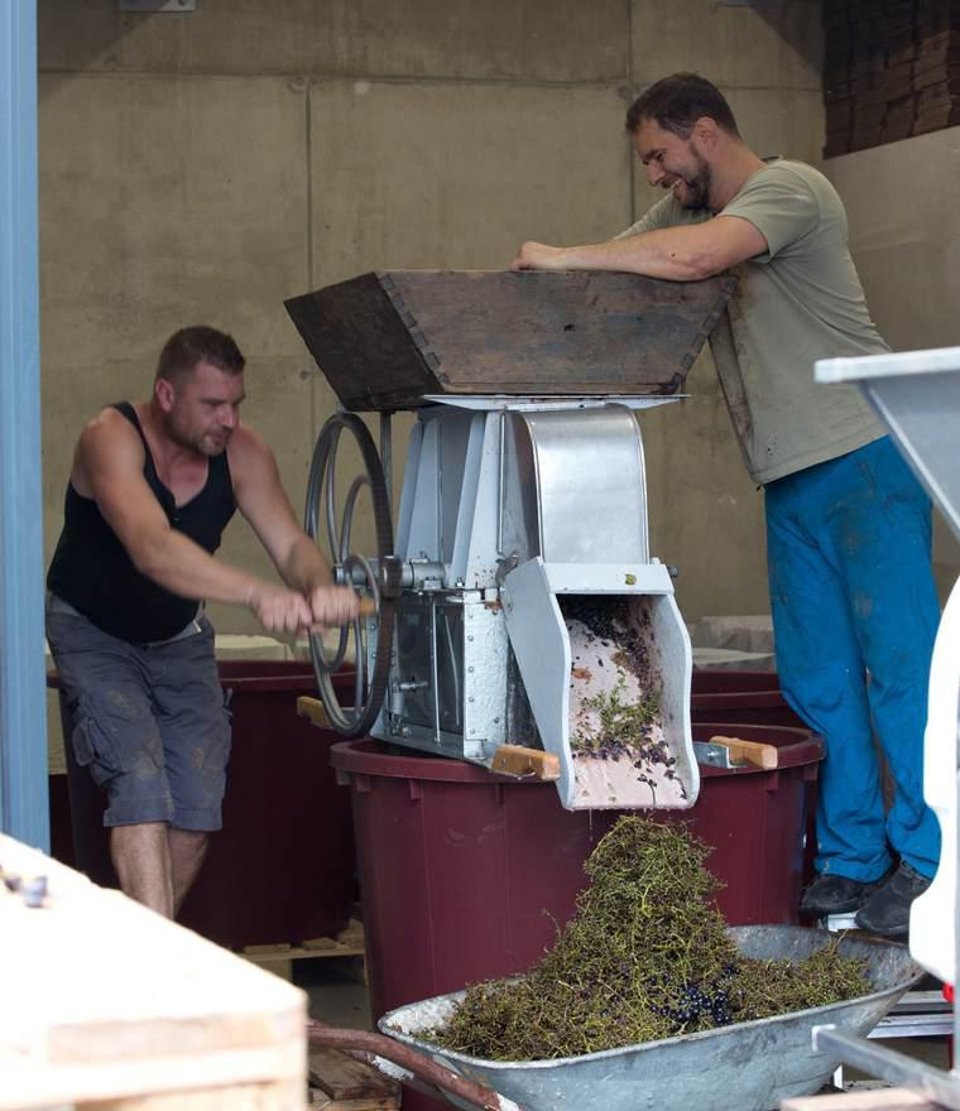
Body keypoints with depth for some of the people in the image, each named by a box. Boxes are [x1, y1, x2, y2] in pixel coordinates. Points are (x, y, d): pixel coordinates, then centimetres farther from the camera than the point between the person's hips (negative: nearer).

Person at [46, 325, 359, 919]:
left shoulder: (242, 452, -14)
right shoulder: (111, 438, -30)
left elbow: (291, 543, -24)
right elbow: (152, 549, -47)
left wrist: (318, 586, -50)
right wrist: (259, 594, -62)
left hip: (179, 636, 5)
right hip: (94, 632, -5)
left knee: (198, 806, -1)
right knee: (140, 784, -22)